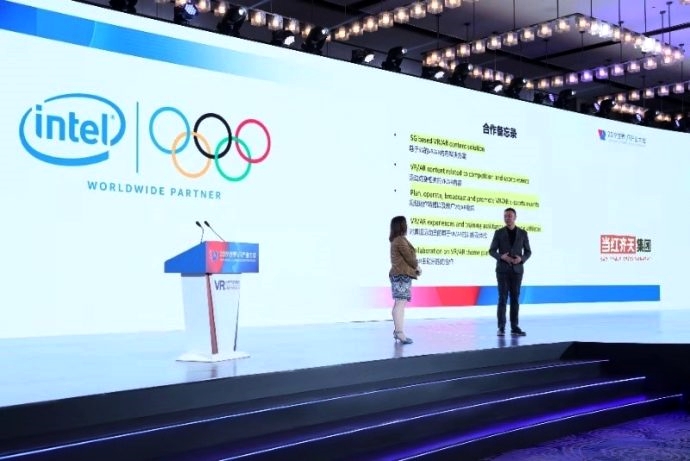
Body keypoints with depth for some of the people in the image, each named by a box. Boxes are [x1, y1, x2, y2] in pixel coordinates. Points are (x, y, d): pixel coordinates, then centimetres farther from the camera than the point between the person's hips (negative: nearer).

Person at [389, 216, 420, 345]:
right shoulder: (401, 240, -14)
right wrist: (417, 267, 4)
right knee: (400, 303, -13)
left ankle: (397, 331, 15)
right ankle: (399, 332, -17)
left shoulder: (395, 240, 17)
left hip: (398, 274, 10)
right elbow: (409, 257, -13)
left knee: (399, 304, 12)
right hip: (402, 275, -10)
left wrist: (414, 267, 7)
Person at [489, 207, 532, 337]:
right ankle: (501, 328, -3)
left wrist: (521, 259, -13)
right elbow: (492, 251, 2)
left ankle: (514, 327, 8)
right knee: (503, 298, -5)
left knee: (515, 298, 4)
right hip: (502, 269, -2)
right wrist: (501, 257, -18)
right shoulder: (498, 232, 2)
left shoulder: (523, 233, 5)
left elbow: (528, 251, 8)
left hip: (517, 270, 2)